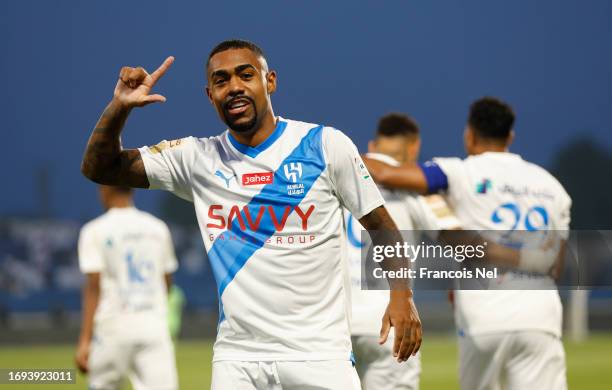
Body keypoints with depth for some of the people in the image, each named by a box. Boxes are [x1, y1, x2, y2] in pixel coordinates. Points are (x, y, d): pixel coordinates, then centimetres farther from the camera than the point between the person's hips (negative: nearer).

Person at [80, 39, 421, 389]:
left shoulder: (326, 145, -1)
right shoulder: (197, 158, 5)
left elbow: (382, 227, 3)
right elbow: (99, 169, 7)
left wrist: (402, 295, -13)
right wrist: (120, 108, -11)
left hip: (319, 355, -2)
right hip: (236, 358, 2)